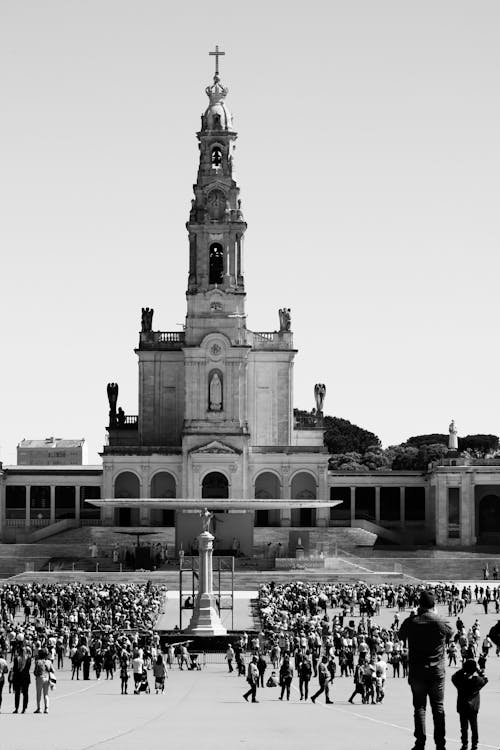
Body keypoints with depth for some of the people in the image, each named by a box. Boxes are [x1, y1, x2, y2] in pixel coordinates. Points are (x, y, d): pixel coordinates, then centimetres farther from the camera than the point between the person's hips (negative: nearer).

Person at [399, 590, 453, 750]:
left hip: (416, 671, 0)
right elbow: (450, 635, 12)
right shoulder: (441, 623, -9)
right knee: (438, 707, 9)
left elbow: (401, 636, 10)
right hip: (437, 671, 0)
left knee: (419, 707, 6)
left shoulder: (410, 622, -8)